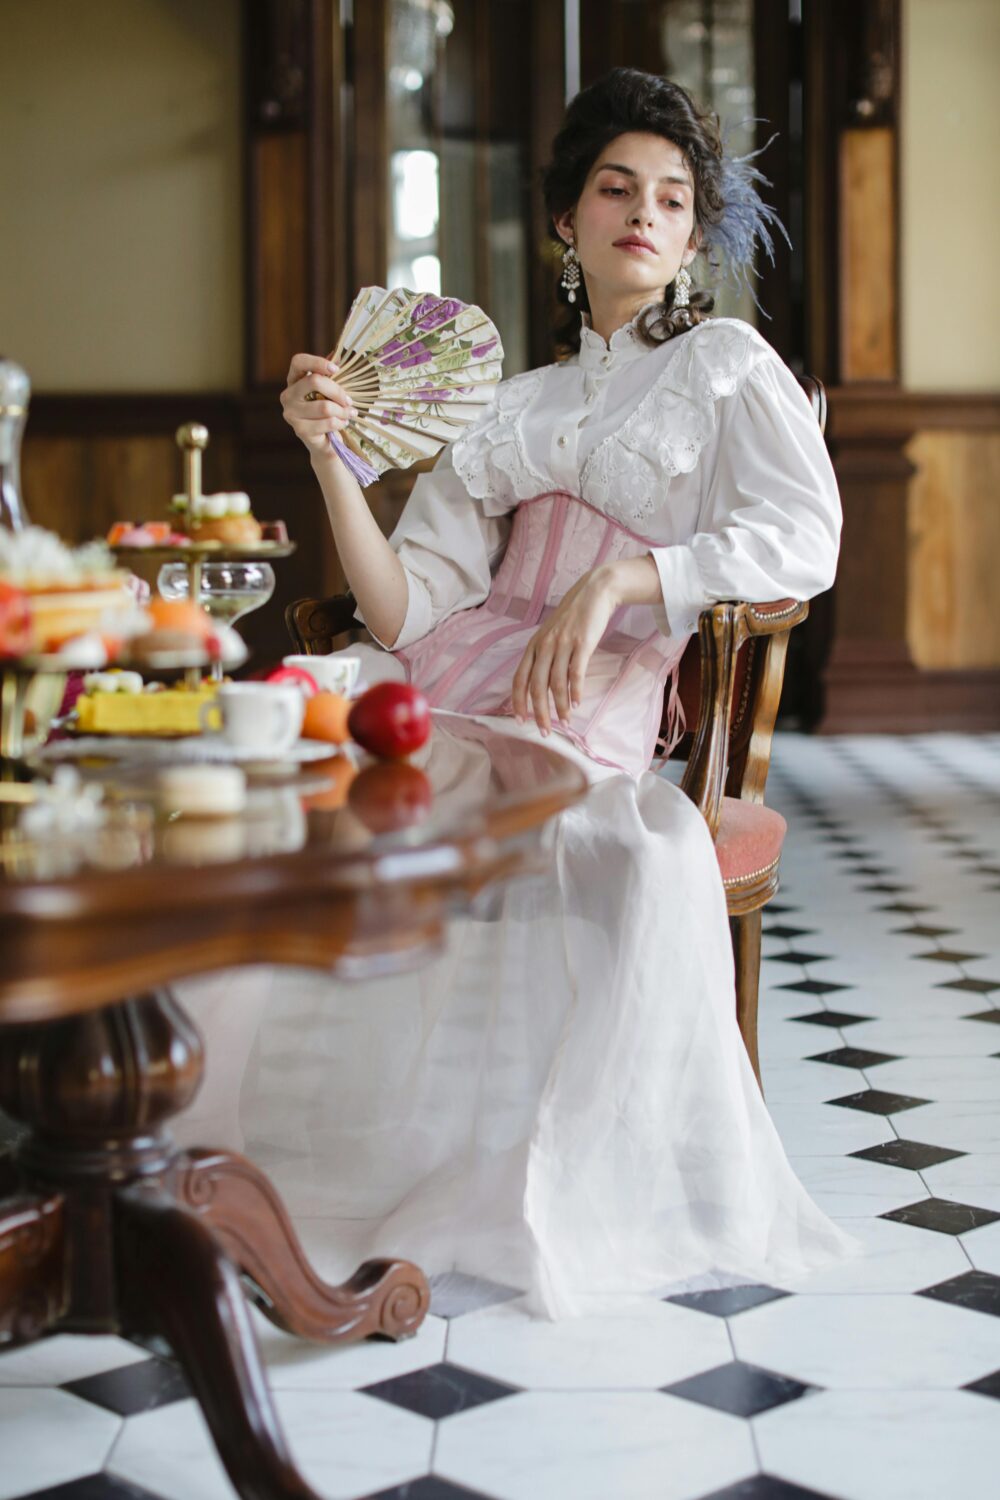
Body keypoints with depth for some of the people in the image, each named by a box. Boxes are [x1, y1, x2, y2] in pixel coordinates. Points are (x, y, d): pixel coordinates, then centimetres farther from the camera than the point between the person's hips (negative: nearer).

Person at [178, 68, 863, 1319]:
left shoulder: (726, 363, 13)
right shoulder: (511, 406, 23)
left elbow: (803, 537, -6)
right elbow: (408, 615, 11)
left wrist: (614, 579, -18)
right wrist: (329, 459, -3)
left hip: (587, 722, -3)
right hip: (444, 697, 4)